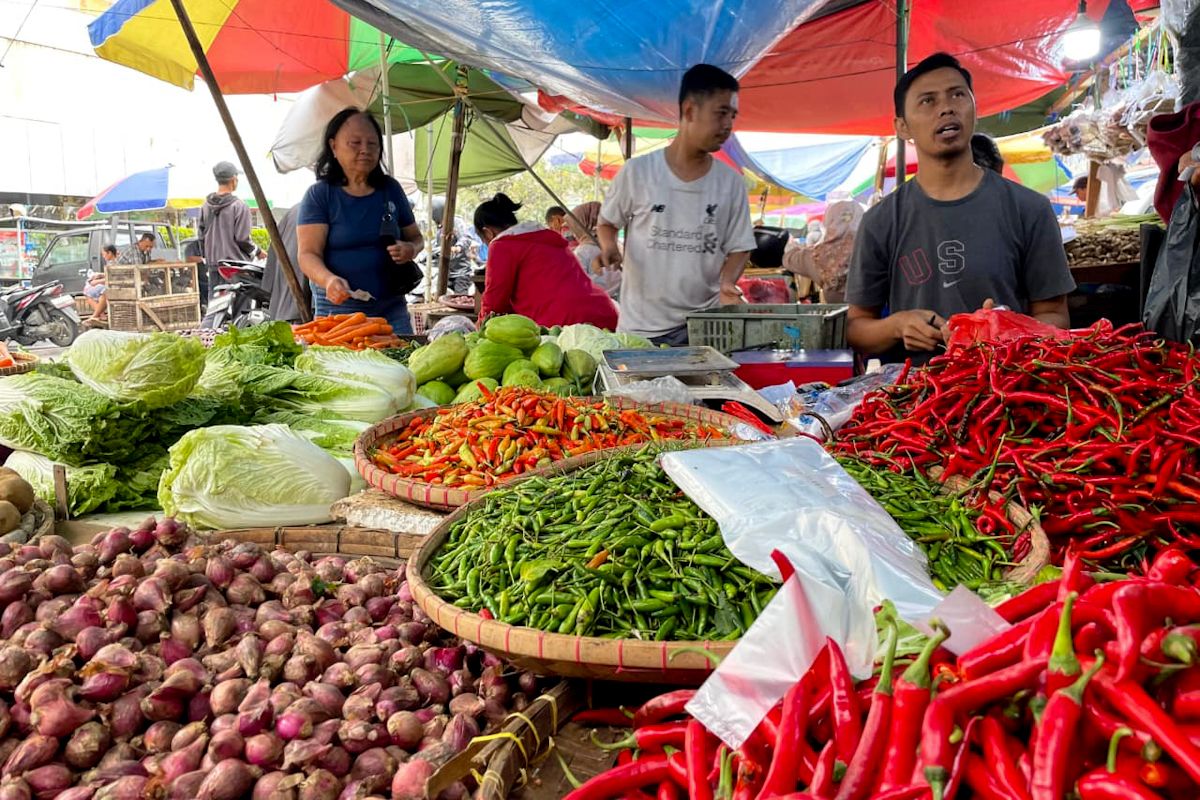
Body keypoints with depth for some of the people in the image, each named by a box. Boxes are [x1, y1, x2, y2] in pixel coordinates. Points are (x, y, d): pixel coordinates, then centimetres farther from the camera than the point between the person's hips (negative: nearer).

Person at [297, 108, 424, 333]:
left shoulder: (390, 189, 10)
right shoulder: (319, 195, -1)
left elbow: (416, 237, 20)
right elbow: (308, 254, -9)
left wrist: (411, 249, -4)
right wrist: (329, 280, -30)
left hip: (391, 309, 3)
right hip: (337, 309, -3)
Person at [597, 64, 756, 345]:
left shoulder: (731, 183, 2)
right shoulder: (637, 172, -4)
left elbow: (738, 247, 7)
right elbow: (606, 222, 9)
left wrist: (727, 282, -13)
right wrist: (609, 247, -12)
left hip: (704, 324, 2)